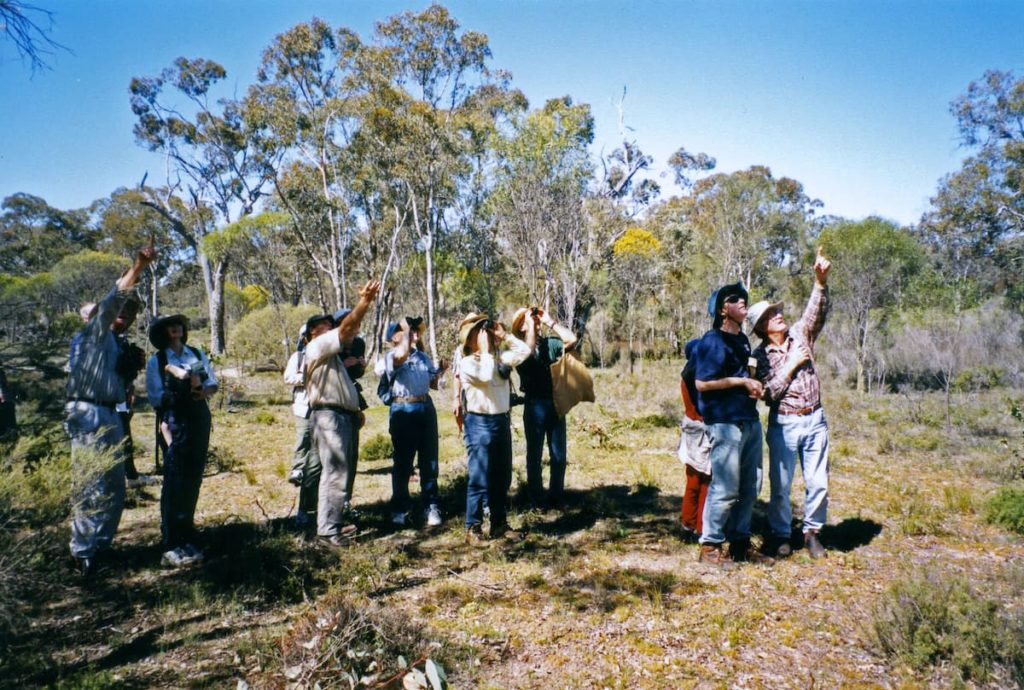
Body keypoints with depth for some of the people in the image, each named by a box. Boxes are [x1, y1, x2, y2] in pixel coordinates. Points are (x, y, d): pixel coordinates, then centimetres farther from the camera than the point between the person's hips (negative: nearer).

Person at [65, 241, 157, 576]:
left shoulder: (117, 344, 21)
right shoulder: (95, 332, -1)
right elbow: (113, 299, -18)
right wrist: (138, 267, -28)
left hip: (110, 415, 9)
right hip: (87, 414, -9)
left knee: (115, 487, 12)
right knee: (91, 486, -6)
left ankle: (100, 546, 23)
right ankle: (82, 552, 1)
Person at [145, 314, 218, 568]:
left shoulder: (198, 354, 15)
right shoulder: (156, 361, 4)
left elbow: (213, 383, 11)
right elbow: (155, 397, -3)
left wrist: (203, 389, -11)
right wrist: (184, 391, -14)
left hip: (200, 421, 4)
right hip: (174, 423, -4)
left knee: (193, 479, 7)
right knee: (175, 481, -8)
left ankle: (187, 539, 17)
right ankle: (172, 546, -4)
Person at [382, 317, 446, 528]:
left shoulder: (423, 356, 15)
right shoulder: (391, 356, -3)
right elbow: (403, 354, -29)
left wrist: (440, 371, 2)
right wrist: (407, 329, -15)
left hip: (426, 407, 5)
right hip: (404, 409, -5)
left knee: (429, 461, 7)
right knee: (403, 462, 3)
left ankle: (431, 507, 16)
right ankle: (399, 509, 15)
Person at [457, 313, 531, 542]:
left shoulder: (500, 358, 10)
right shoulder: (467, 363, -9)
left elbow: (524, 350, 7)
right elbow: (485, 375, -26)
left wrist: (504, 335, 3)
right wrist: (486, 350, -16)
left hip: (502, 421, 7)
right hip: (480, 424, -7)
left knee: (502, 478, 13)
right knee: (479, 479, -3)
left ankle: (500, 524, 23)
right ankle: (473, 527, 8)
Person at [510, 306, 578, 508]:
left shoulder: (549, 343, 8)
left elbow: (571, 340, -7)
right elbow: (529, 351, -25)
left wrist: (550, 321, -2)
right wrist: (531, 325, -14)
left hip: (555, 404, 4)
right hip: (534, 405, -3)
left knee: (559, 455, 9)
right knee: (535, 454, 8)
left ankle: (556, 496, 21)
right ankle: (537, 498, 19)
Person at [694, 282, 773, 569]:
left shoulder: (742, 339, 16)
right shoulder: (713, 341, -12)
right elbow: (702, 383, -19)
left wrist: (754, 384, 8)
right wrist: (741, 381, -16)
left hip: (749, 420, 9)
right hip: (726, 422, -9)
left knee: (749, 486, 14)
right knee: (726, 488, -4)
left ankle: (740, 542, 27)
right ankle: (710, 546, 9)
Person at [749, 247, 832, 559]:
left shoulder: (801, 334, 6)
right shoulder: (760, 355, -3)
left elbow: (816, 312, -11)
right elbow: (769, 393, -12)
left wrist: (821, 280, -25)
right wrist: (791, 365, -13)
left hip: (814, 420, 3)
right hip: (783, 424, -3)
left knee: (818, 482, 7)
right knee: (780, 484, 4)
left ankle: (812, 531, 25)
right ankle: (781, 535, 21)